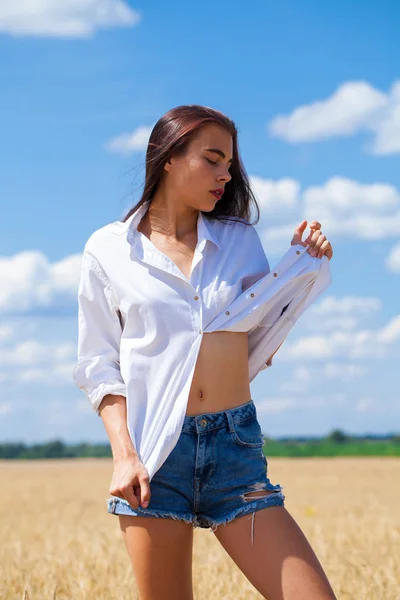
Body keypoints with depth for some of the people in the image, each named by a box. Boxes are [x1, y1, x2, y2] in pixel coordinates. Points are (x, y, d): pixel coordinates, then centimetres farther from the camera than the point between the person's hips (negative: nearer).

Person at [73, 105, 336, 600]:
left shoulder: (240, 240, 12)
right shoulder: (109, 249, 6)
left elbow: (261, 344, 11)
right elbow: (99, 365, 4)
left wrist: (302, 268, 3)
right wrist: (123, 453, -8)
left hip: (236, 446, 2)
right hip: (155, 448, -2)